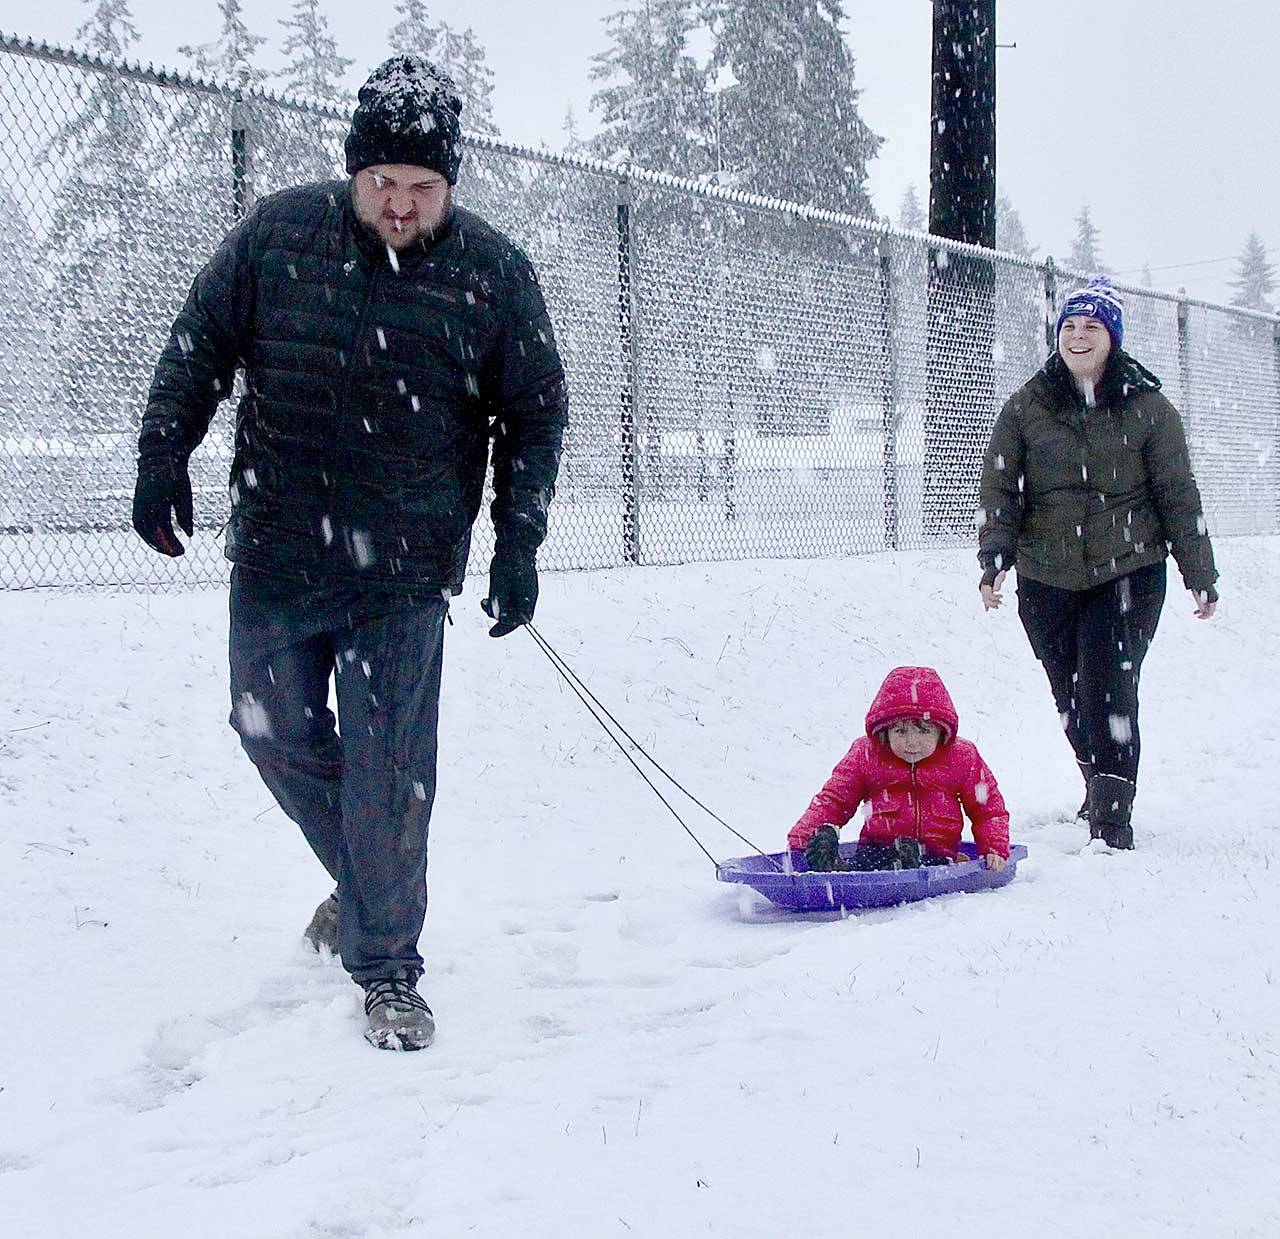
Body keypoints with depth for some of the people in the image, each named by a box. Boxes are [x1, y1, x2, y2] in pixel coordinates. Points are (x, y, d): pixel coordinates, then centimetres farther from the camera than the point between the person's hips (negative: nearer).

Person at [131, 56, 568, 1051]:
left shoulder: (493, 275, -5)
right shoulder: (277, 236, -3)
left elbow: (535, 415, 3)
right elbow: (199, 347, 8)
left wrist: (518, 547, -3)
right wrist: (164, 458, -1)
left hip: (403, 569, -3)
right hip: (274, 556, 3)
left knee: (387, 770, -4)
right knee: (276, 734, 13)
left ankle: (387, 964, 10)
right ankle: (364, 882, 38)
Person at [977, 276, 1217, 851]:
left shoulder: (1147, 408, 1)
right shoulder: (1026, 406, 4)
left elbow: (1178, 496, 5)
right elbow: (999, 489, 4)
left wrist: (1200, 576, 6)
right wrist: (994, 559, -9)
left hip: (1127, 572, -2)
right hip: (1046, 579, 2)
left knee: (1109, 690, -13)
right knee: (1070, 696, 10)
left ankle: (1111, 815, -9)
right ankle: (1101, 783, 34)